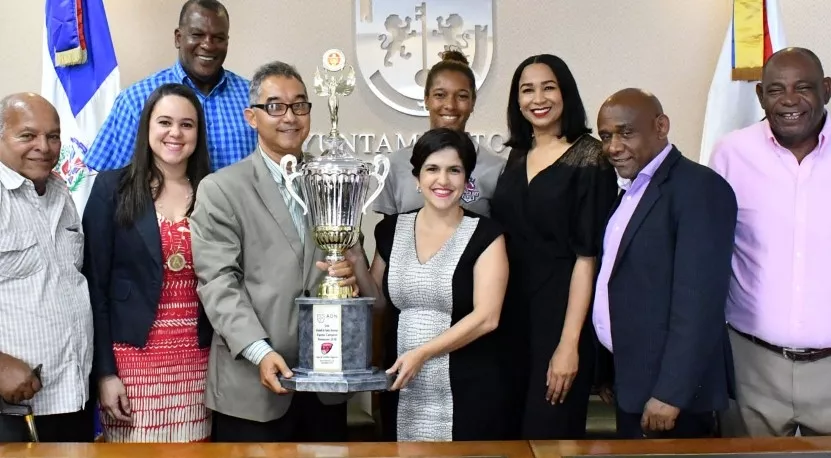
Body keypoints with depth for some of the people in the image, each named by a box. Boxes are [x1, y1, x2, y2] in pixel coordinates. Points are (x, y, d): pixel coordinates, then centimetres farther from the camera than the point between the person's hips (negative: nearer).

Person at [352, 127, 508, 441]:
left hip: (467, 390, -3)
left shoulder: (485, 235, -7)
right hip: (402, 390, 4)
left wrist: (422, 353, -19)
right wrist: (355, 267, -4)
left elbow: (486, 317, -13)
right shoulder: (391, 230, 5)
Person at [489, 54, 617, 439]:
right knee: (509, 427, 14)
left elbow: (587, 255, -14)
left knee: (548, 431, 5)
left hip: (559, 313, -5)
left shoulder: (589, 158, -10)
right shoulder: (517, 155, 8)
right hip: (510, 313, 6)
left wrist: (569, 343, -19)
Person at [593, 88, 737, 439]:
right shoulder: (630, 189, 12)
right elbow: (622, 279, 10)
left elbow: (699, 300, -21)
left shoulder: (699, 187, -15)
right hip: (632, 381, 8)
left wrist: (670, 394, -22)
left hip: (669, 388, -8)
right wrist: (612, 375, 7)